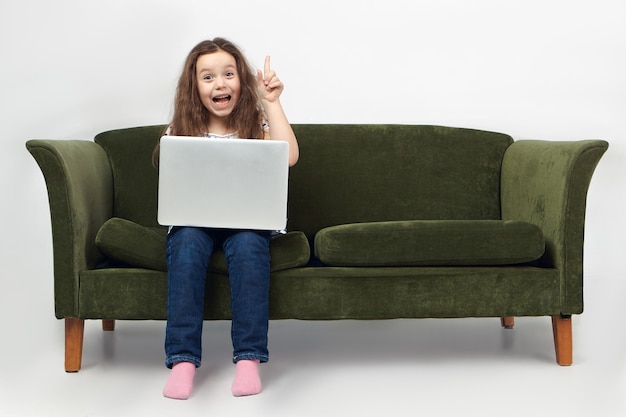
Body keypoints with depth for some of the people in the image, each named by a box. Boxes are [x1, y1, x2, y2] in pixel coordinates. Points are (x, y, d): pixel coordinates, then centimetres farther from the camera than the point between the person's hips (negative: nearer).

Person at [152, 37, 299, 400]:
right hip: (194, 221, 1)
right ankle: (183, 359, -33)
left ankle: (248, 357, -32)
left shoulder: (257, 126, 5)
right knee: (187, 242, -33)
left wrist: (272, 102, -13)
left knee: (248, 244, -34)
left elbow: (289, 157, -15)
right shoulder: (180, 132, 8)